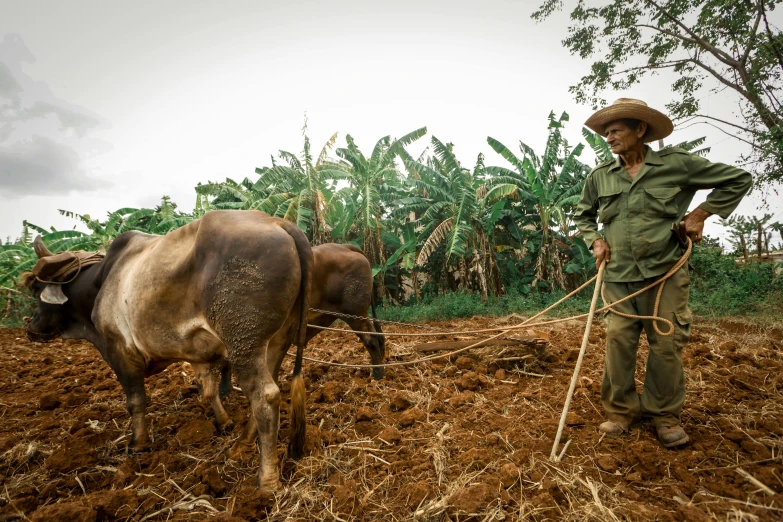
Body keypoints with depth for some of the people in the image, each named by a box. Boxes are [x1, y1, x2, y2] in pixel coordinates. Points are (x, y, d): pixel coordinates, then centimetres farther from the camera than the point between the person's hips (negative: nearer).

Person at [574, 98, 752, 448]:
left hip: (665, 272, -2)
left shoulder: (677, 163, -2)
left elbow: (738, 180, 8)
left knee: (667, 345, 2)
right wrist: (595, 240, 5)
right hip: (617, 275, 2)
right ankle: (622, 410, 16)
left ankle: (664, 414, 20)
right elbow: (583, 215, 22)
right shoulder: (599, 176, 6)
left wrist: (700, 213, 0)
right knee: (618, 342, 0)